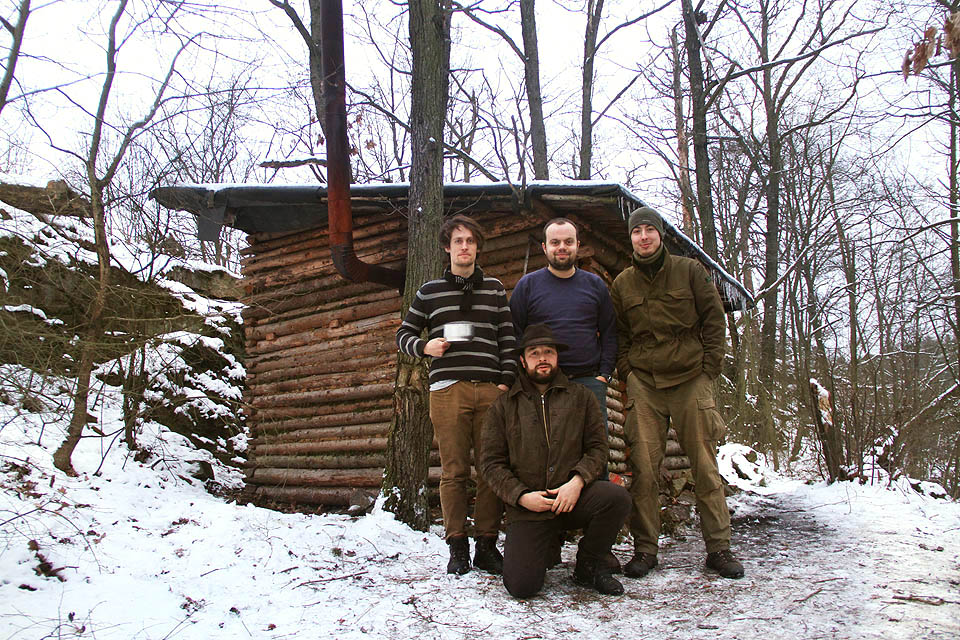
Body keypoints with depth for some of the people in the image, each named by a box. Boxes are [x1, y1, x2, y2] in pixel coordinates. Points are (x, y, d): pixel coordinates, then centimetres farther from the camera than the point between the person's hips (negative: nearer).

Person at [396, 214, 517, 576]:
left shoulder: (494, 289, 16)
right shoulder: (430, 292, 13)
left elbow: (508, 338, 12)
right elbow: (404, 334, 17)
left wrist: (506, 380, 2)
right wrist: (425, 347, -4)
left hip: (491, 389, 1)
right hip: (448, 389, -1)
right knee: (454, 470, -1)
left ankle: (487, 545, 8)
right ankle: (457, 547, 8)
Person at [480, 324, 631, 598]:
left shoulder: (580, 396, 11)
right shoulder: (503, 406, 8)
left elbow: (597, 446, 5)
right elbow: (491, 463, 4)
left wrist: (577, 481, -13)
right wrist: (520, 495, -11)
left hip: (573, 497, 2)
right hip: (527, 506, -1)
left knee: (617, 497, -30)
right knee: (521, 586, -19)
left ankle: (588, 565, -2)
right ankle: (537, 551, 19)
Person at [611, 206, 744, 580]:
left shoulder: (690, 271, 6)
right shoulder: (622, 283, 11)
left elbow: (714, 320, 6)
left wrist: (709, 368, -1)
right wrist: (627, 370, 5)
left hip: (691, 380, -1)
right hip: (643, 384, 1)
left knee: (705, 466, 0)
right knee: (643, 468, -4)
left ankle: (718, 547, 9)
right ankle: (644, 548, 4)